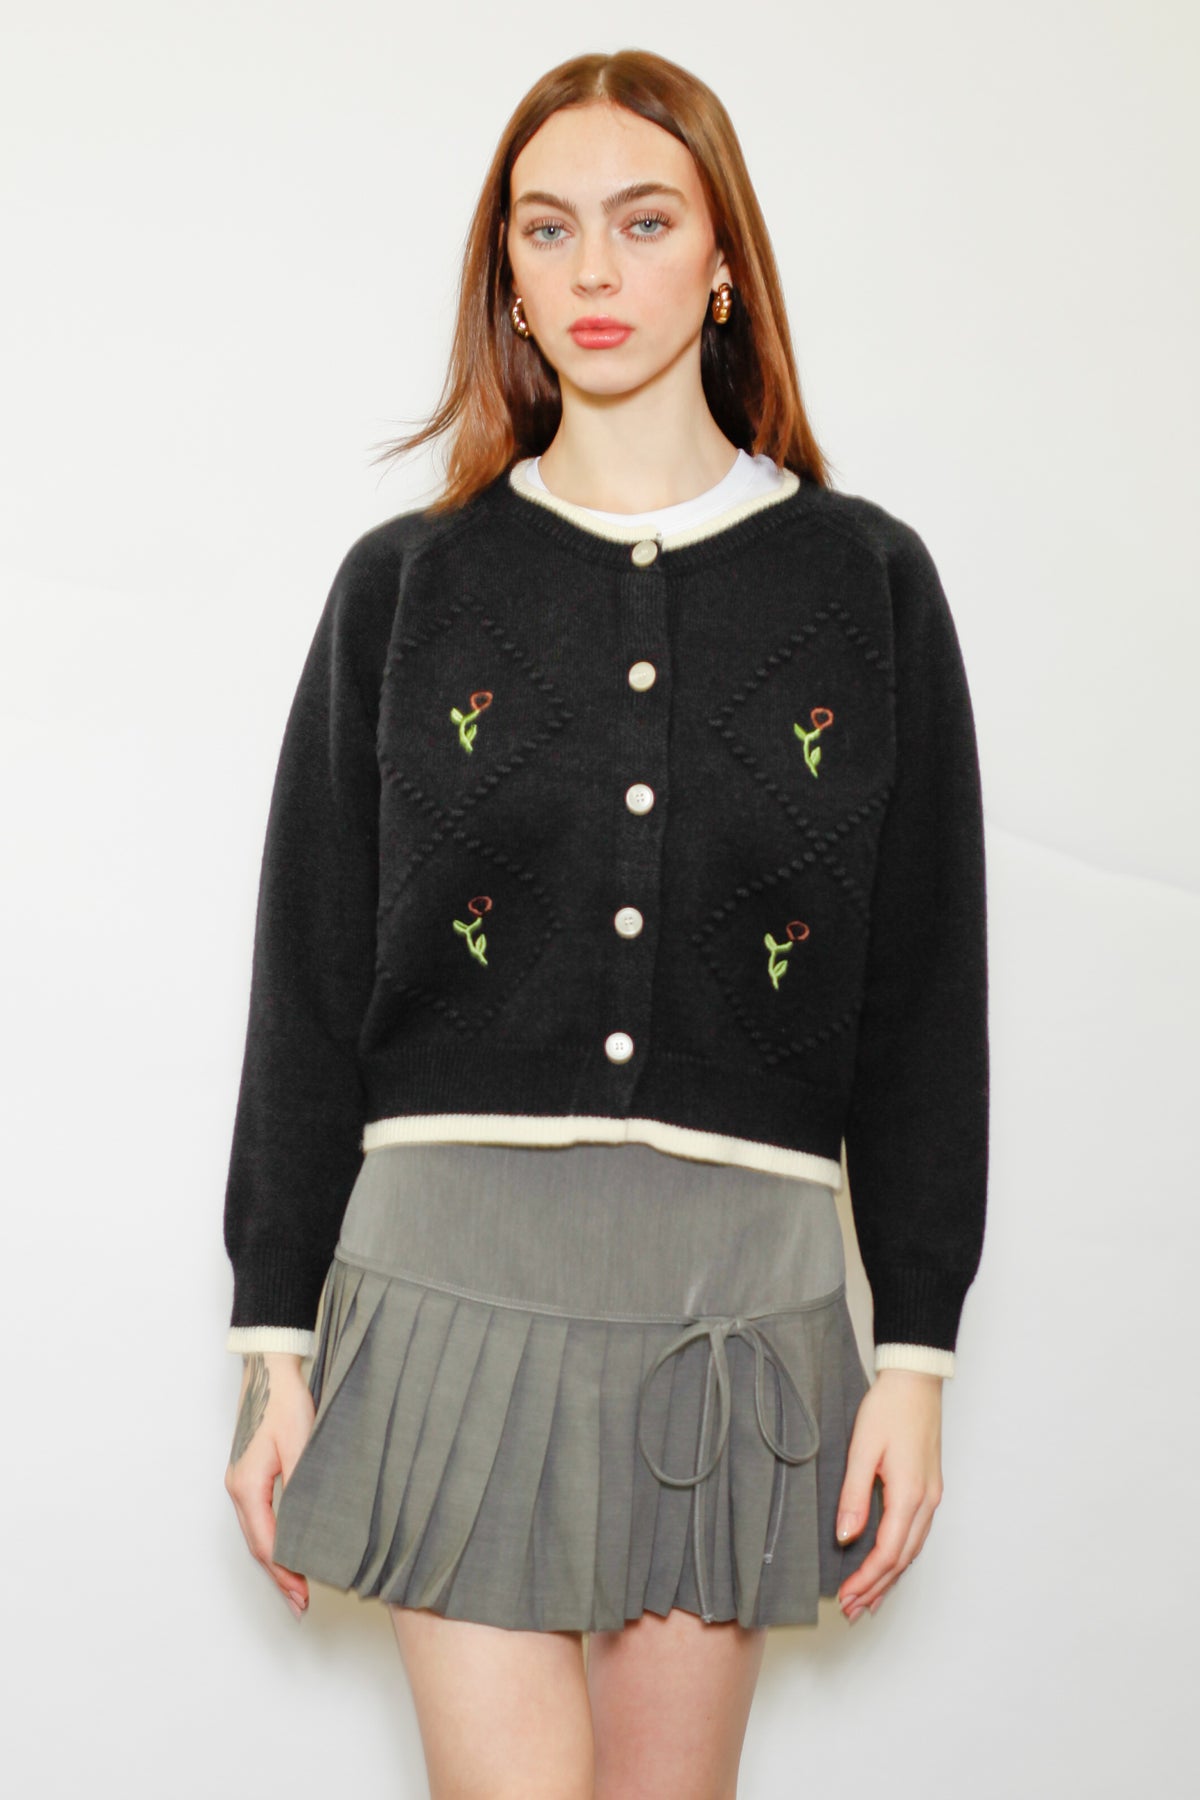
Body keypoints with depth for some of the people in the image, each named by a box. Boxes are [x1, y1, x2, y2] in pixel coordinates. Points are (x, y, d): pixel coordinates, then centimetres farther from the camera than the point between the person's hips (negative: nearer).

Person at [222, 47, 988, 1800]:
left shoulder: (865, 580, 5)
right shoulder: (408, 583, 5)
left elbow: (926, 994, 5)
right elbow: (308, 982, 5)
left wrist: (917, 1352, 1)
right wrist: (276, 1343, 3)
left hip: (740, 1289, 1)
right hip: (458, 1264, 0)